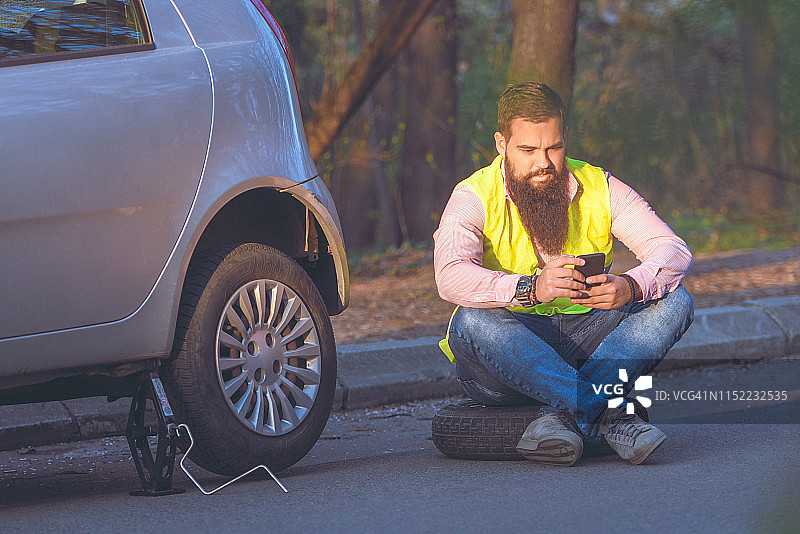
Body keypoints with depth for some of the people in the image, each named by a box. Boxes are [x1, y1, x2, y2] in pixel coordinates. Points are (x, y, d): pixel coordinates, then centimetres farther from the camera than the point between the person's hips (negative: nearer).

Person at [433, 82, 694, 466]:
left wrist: (631, 287, -32)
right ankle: (610, 416, -41)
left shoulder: (600, 189, 2)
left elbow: (673, 251, -8)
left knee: (673, 301, -18)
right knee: (472, 322, -36)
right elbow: (451, 277, -28)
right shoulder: (475, 197, -9)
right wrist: (531, 288, -44)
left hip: (583, 342, 3)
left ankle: (562, 417, -35)